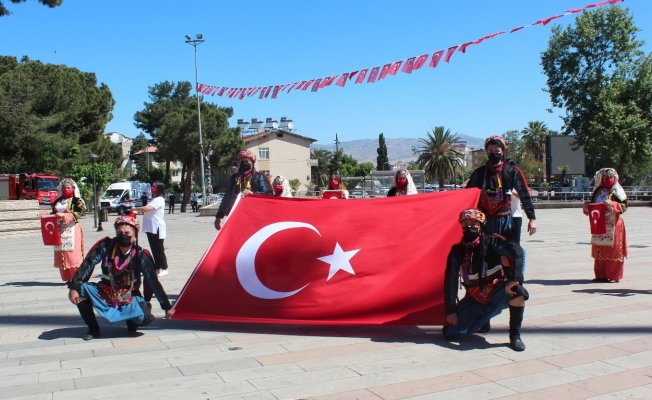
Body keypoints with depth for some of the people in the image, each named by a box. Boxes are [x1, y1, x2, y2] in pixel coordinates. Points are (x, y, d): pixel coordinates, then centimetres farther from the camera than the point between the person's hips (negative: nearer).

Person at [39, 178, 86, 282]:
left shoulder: (76, 200, -1)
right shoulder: (58, 201, 17)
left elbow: (77, 214, -13)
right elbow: (54, 213, 20)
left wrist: (64, 216, -24)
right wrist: (45, 214, 2)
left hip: (71, 230, -6)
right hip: (59, 230, 6)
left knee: (72, 255, -10)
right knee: (61, 256, 4)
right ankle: (68, 278, 10)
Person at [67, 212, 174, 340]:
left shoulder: (140, 255, -15)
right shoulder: (106, 246, -13)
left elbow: (153, 282, -11)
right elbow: (87, 265, -15)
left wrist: (167, 306, -9)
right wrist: (73, 287, -28)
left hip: (129, 297, -2)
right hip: (105, 293, 2)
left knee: (146, 318, -27)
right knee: (80, 289, -23)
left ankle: (131, 321, 13)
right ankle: (93, 328, -2)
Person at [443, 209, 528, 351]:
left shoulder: (492, 242, -11)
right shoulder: (457, 251, -5)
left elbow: (517, 251, -29)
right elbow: (450, 282, -6)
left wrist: (514, 279, -43)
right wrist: (451, 311, -10)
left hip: (497, 295, -2)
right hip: (474, 300, 2)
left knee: (517, 291, -35)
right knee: (449, 333, -10)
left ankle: (515, 335, -15)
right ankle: (483, 321, 19)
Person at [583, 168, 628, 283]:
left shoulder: (617, 191, -1)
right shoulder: (598, 191, 14)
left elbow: (624, 205, -10)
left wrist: (612, 205, -24)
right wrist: (587, 207, 0)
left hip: (613, 225, -5)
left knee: (613, 251, -2)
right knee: (599, 251, 7)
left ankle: (614, 276, 5)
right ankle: (601, 275, 15)